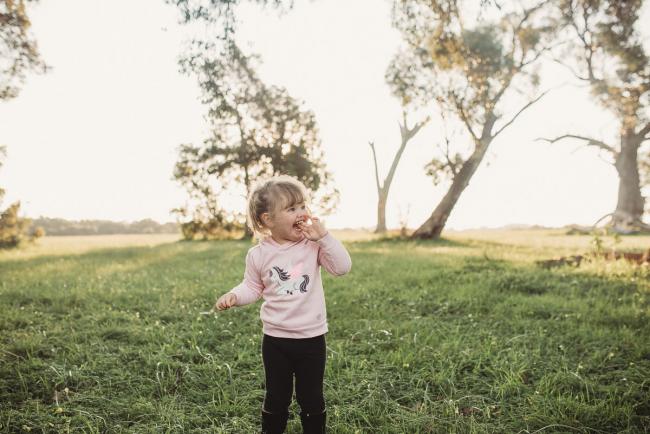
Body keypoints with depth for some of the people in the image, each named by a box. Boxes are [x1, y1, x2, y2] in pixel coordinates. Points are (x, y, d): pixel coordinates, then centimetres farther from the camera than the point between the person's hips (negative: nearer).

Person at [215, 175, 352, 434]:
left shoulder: (313, 244, -7)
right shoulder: (258, 254, -6)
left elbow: (342, 267, -13)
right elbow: (252, 287, 4)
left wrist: (324, 237, -21)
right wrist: (234, 296, -16)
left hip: (311, 337, 0)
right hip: (275, 339, 0)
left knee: (312, 398, 14)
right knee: (276, 398, 15)